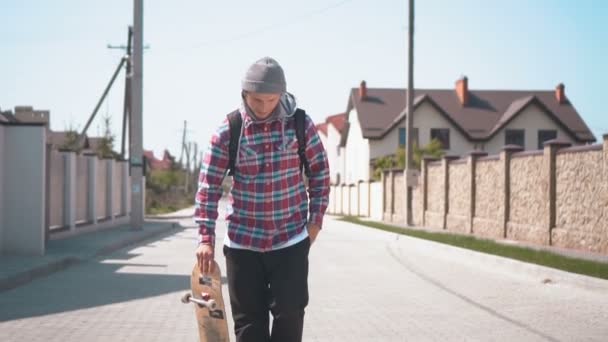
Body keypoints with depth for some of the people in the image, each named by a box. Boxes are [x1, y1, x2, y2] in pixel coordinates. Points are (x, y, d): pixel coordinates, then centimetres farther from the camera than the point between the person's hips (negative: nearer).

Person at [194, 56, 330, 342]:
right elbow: (209, 185, -5)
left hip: (291, 240, 0)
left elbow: (319, 172, 7)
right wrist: (205, 238, -9)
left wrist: (315, 219, 2)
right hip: (242, 242, 0)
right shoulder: (228, 131, -7)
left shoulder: (301, 124, -4)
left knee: (289, 314, 0)